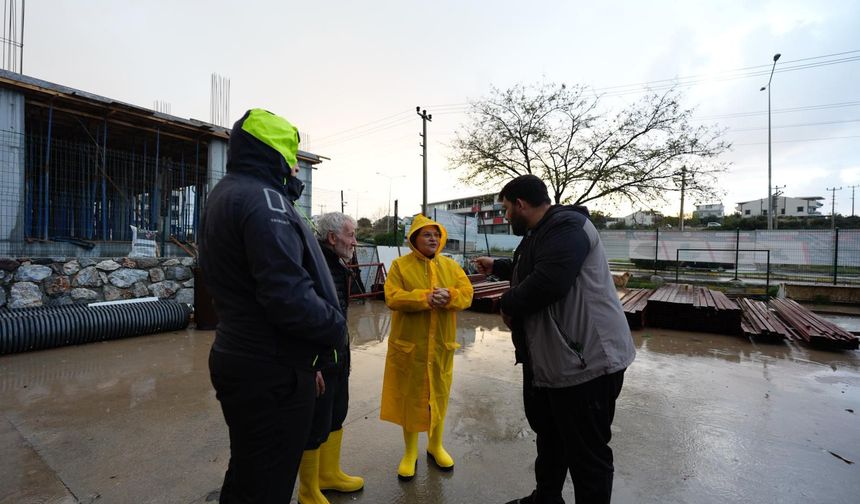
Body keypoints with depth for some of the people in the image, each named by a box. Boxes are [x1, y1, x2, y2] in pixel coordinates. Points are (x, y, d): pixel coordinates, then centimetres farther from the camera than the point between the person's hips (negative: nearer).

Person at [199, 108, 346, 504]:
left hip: (238, 357, 10)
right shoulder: (263, 198, -19)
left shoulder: (224, 195, 15)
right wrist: (337, 327, -13)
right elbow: (288, 296, -28)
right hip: (273, 371, -10)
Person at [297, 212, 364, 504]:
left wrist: (343, 351, 17)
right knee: (316, 425, 8)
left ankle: (329, 473, 45)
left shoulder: (337, 265, 8)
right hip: (317, 360, -9)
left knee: (336, 416, 23)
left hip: (339, 356, 10)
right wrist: (311, 365, -25)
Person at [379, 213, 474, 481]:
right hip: (409, 343, -3)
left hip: (441, 344, 3)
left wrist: (448, 296, -23)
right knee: (410, 396, 10)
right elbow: (393, 298, -15)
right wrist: (425, 298, -25)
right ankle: (410, 452, 30)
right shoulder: (400, 265, -4)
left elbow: (466, 294, -2)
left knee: (439, 395, 15)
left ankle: (435, 446, 38)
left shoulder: (451, 266, 6)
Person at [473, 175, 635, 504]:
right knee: (549, 434, 25)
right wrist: (496, 266, 41)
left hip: (585, 361, -11)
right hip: (551, 359, 11)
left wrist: (508, 305, -17)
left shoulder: (566, 227, -19)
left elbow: (547, 282, -34)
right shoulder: (542, 232, 16)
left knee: (586, 452, 5)